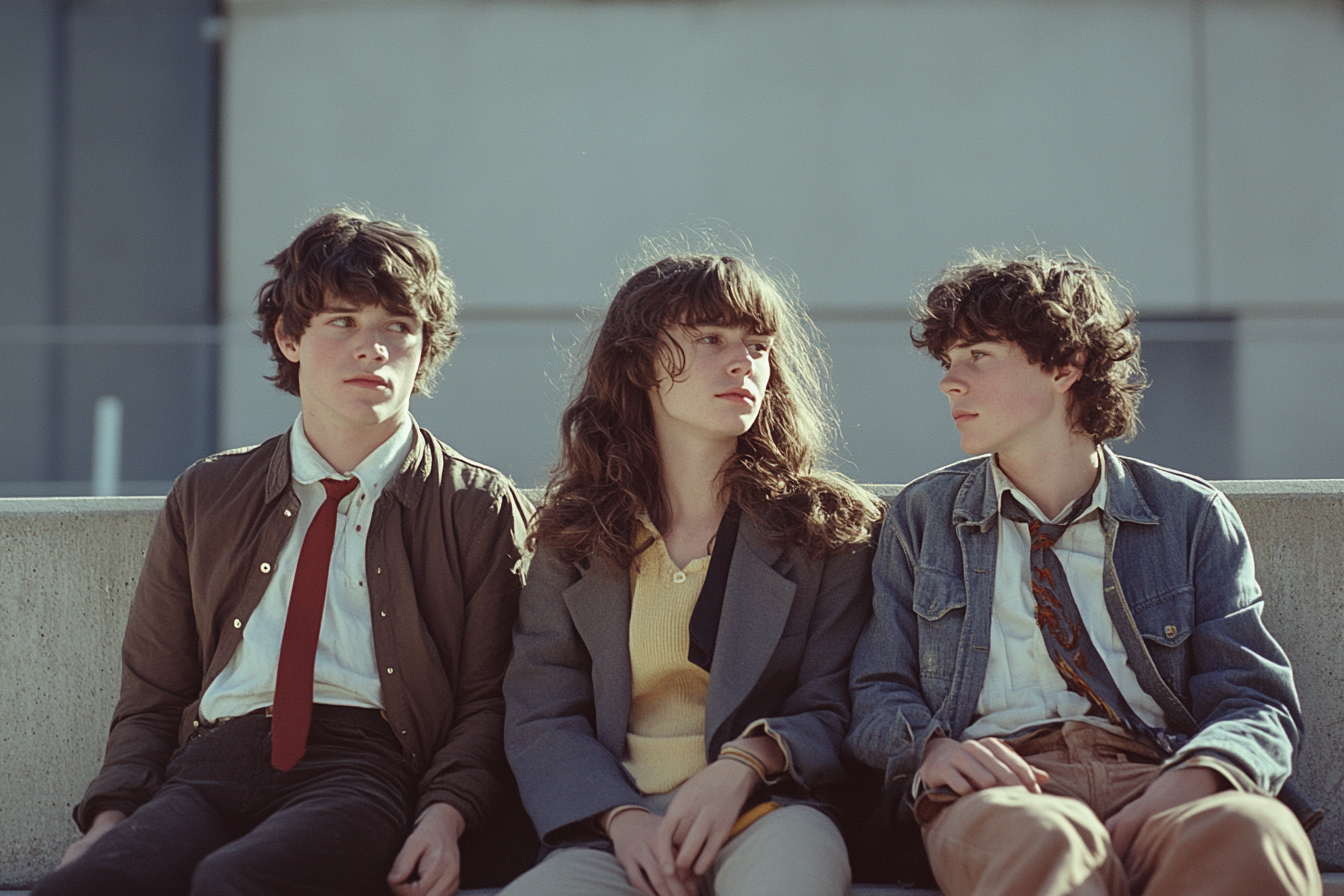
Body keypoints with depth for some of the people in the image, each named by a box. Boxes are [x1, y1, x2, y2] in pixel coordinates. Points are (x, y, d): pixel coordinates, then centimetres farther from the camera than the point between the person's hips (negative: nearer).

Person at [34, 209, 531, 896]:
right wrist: (112, 815, -1)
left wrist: (446, 813, -13)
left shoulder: (480, 509, 12)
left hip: (359, 769, -2)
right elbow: (150, 696, 18)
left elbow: (486, 699, 7)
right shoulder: (204, 498, 19)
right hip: (210, 768, 3)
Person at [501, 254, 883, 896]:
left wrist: (747, 763, -17)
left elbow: (833, 710, 5)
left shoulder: (829, 527, 9)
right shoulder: (573, 535, 13)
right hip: (614, 824, 2)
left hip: (766, 813, -2)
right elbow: (540, 716, 6)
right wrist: (620, 816, -13)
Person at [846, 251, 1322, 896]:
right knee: (1037, 836, -42)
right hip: (1000, 788, -1)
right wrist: (930, 747, -11)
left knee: (1255, 832, -37)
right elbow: (876, 695, 15)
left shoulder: (1191, 516, 15)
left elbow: (1257, 700, 6)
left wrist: (1190, 782, -18)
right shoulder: (920, 517, 20)